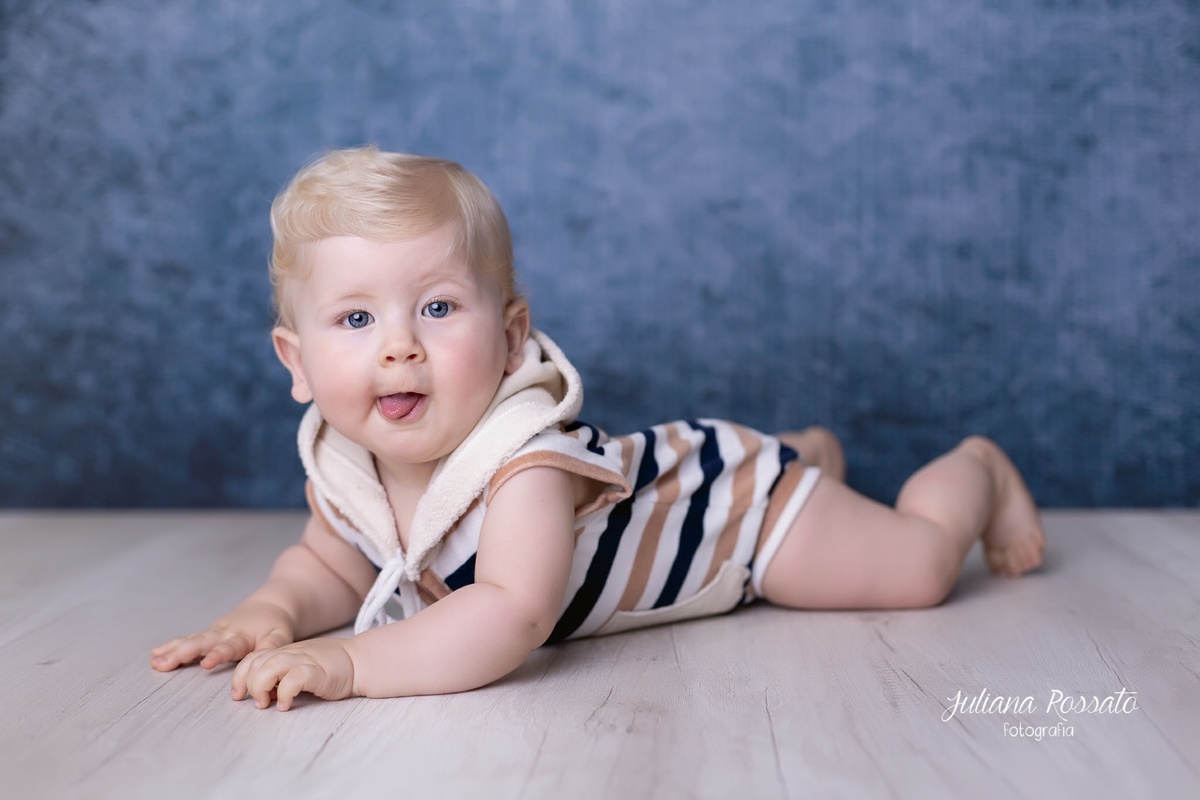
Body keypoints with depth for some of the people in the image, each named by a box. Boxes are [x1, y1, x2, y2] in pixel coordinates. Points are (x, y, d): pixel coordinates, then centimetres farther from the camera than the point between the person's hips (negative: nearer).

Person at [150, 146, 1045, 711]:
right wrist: (273, 613, -28)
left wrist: (349, 662, -60)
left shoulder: (522, 461, -45)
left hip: (733, 493, -7)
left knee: (917, 567, 2)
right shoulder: (342, 461, -21)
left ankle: (975, 469, 33)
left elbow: (512, 617, -58)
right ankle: (817, 449, 60)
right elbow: (335, 567, -6)